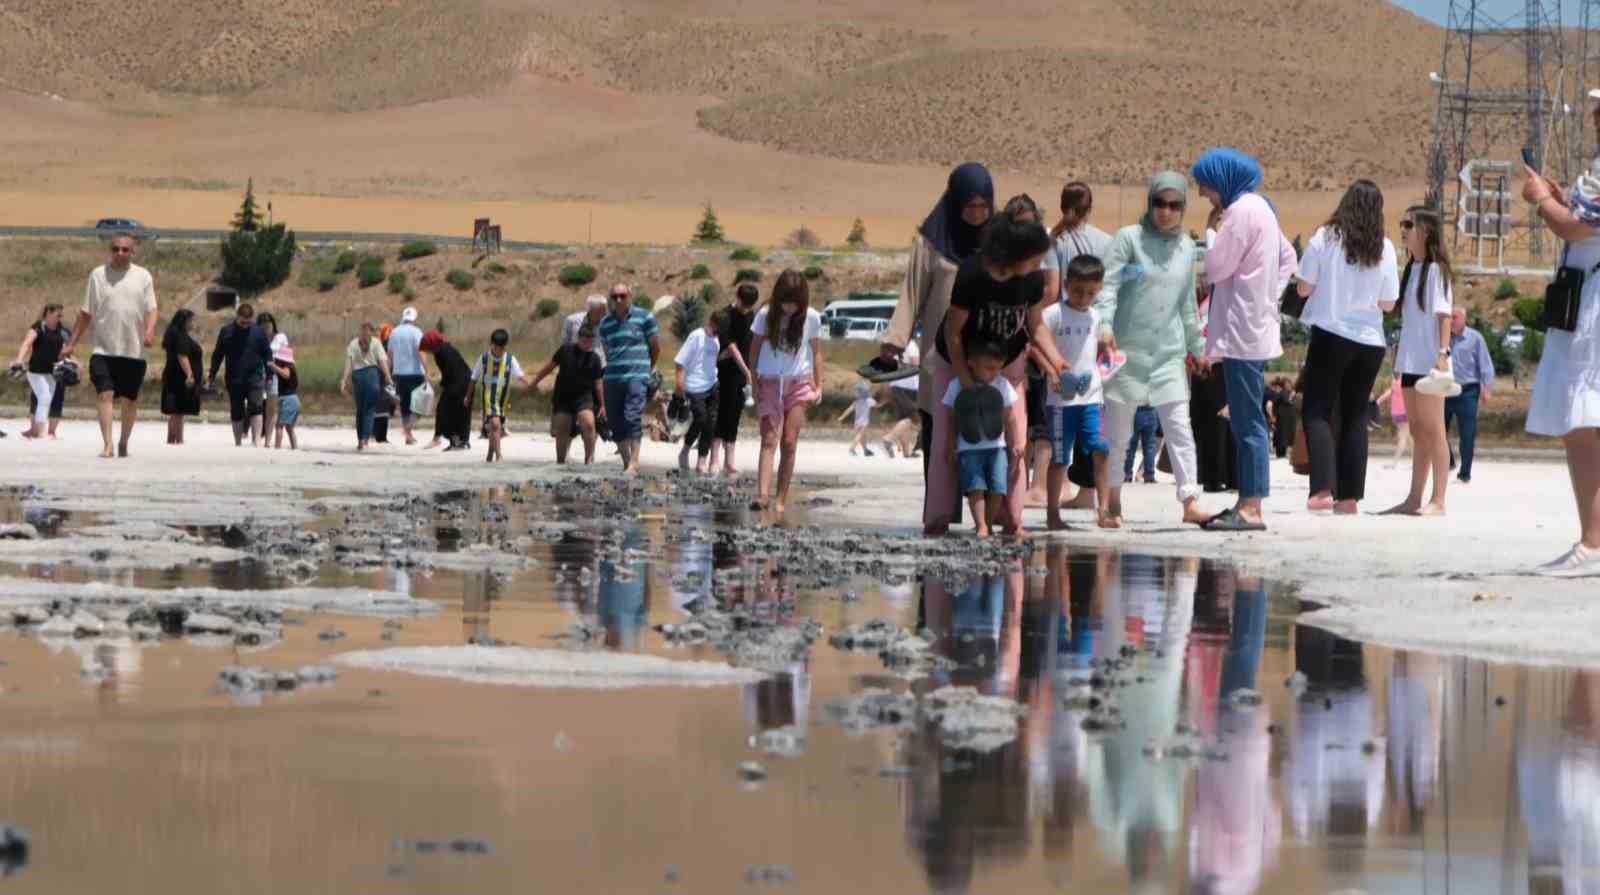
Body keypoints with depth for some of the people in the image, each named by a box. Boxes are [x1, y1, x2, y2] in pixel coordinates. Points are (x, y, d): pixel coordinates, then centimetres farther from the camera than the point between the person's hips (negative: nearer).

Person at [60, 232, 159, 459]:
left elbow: (151, 308, 2)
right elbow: (86, 313, 10)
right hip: (104, 348, -1)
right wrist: (72, 343, 8)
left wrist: (150, 329, -19)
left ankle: (124, 443, 22)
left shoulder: (143, 276, 6)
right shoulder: (98, 275, 5)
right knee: (105, 394, -14)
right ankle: (108, 444, -20)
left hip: (134, 349, 1)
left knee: (130, 398, 8)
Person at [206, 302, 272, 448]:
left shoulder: (259, 333, 1)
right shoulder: (226, 332, 3)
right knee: (236, 413, 9)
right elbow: (217, 355, 10)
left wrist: (269, 377, 3)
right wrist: (212, 376, 8)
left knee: (255, 408, -16)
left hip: (255, 379, -2)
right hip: (234, 380, 2)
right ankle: (238, 443, 19)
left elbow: (267, 355, 6)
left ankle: (255, 441, -19)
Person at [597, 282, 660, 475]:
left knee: (633, 418, -16)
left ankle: (634, 463, -18)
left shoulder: (644, 317, 1)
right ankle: (626, 462, 13)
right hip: (613, 377, 5)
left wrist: (648, 368, 21)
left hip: (636, 377, -5)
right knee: (615, 422, 4)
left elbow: (655, 346, 10)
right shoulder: (606, 322, 12)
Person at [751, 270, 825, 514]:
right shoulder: (766, 315, -6)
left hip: (798, 384, 1)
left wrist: (818, 385, 3)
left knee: (789, 443, -1)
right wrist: (754, 383, -2)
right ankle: (762, 495, -27)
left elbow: (816, 352, 7)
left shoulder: (811, 318, -3)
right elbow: (755, 349, 3)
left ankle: (781, 500, 3)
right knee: (769, 440, -13)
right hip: (770, 383, -1)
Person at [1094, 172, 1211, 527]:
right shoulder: (1128, 239, -2)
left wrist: (1197, 344, 23)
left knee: (1180, 427, -4)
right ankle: (1112, 502, 14)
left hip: (1168, 352, 3)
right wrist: (1104, 323, -25)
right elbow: (1108, 284, -10)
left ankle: (1190, 501, -7)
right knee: (1118, 429, 4)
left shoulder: (1186, 248, 12)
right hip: (1128, 348, -3)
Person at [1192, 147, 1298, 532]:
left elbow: (1217, 266, -16)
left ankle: (1251, 508, -10)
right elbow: (1287, 258, 25)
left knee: (1247, 421, -10)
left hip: (1242, 333, -10)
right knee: (1246, 420, 12)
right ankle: (1246, 503, 15)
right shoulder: (1258, 208, 16)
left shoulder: (1242, 211, -14)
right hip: (1255, 329, 10)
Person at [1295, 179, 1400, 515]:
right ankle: (1349, 494, 8)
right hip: (1370, 340, 3)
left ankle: (1323, 488, -16)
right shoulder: (1384, 248, -1)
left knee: (1318, 411, 1)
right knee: (1355, 415, 12)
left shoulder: (1325, 238, -6)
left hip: (1330, 334, -3)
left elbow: (1304, 287, -4)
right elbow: (1388, 302, 4)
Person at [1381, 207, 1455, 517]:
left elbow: (1444, 314, -12)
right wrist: (1400, 351, 15)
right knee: (1417, 431, 10)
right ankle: (1414, 499, 12)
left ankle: (1437, 501, -7)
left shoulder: (1435, 269, -8)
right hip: (1411, 360, 8)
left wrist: (1443, 351, -20)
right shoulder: (1411, 269, 15)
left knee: (1432, 431, -7)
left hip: (1429, 360, -8)